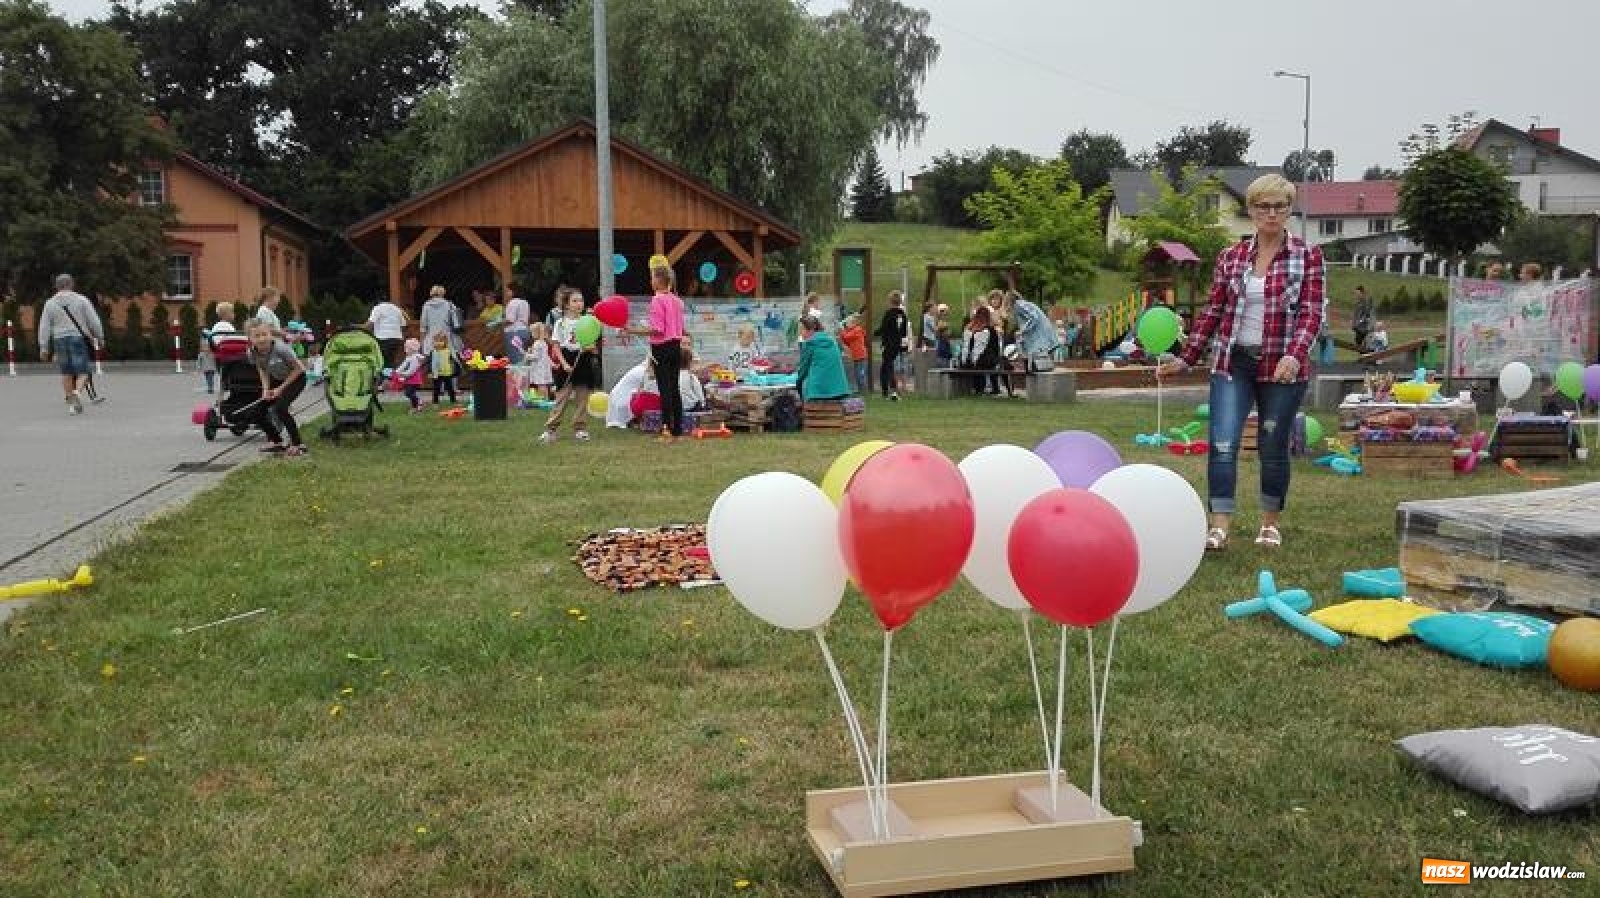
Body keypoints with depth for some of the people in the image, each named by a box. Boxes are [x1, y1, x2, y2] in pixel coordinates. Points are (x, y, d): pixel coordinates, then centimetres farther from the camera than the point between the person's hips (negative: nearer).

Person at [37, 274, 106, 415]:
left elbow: (44, 327, 4)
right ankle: (77, 392, -29)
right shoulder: (81, 300, -1)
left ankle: (70, 402, 14)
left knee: (66, 374, 12)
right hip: (80, 339, -3)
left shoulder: (50, 303, 6)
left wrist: (44, 348, 5)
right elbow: (94, 321, -2)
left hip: (60, 341, 3)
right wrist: (100, 336, 10)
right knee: (83, 372, -2)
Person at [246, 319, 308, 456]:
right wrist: (266, 389, -13)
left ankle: (297, 444, -11)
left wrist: (281, 388, -18)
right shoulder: (252, 353, -17)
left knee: (280, 407, -24)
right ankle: (275, 441, 17)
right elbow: (262, 371, 3)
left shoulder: (280, 348, -32)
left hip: (296, 378, -6)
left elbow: (298, 369, -20)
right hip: (276, 379, 6)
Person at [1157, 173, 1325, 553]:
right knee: (1223, 445, -9)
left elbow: (1311, 313, -7)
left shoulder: (1307, 256, -1)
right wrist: (1185, 359, 9)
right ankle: (1219, 527, -6)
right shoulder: (1230, 257, 6)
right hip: (1233, 363, 2)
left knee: (1273, 447, 8)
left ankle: (1271, 524, 25)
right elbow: (1213, 312, 11)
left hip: (1282, 366, -2)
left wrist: (1294, 355, -23)